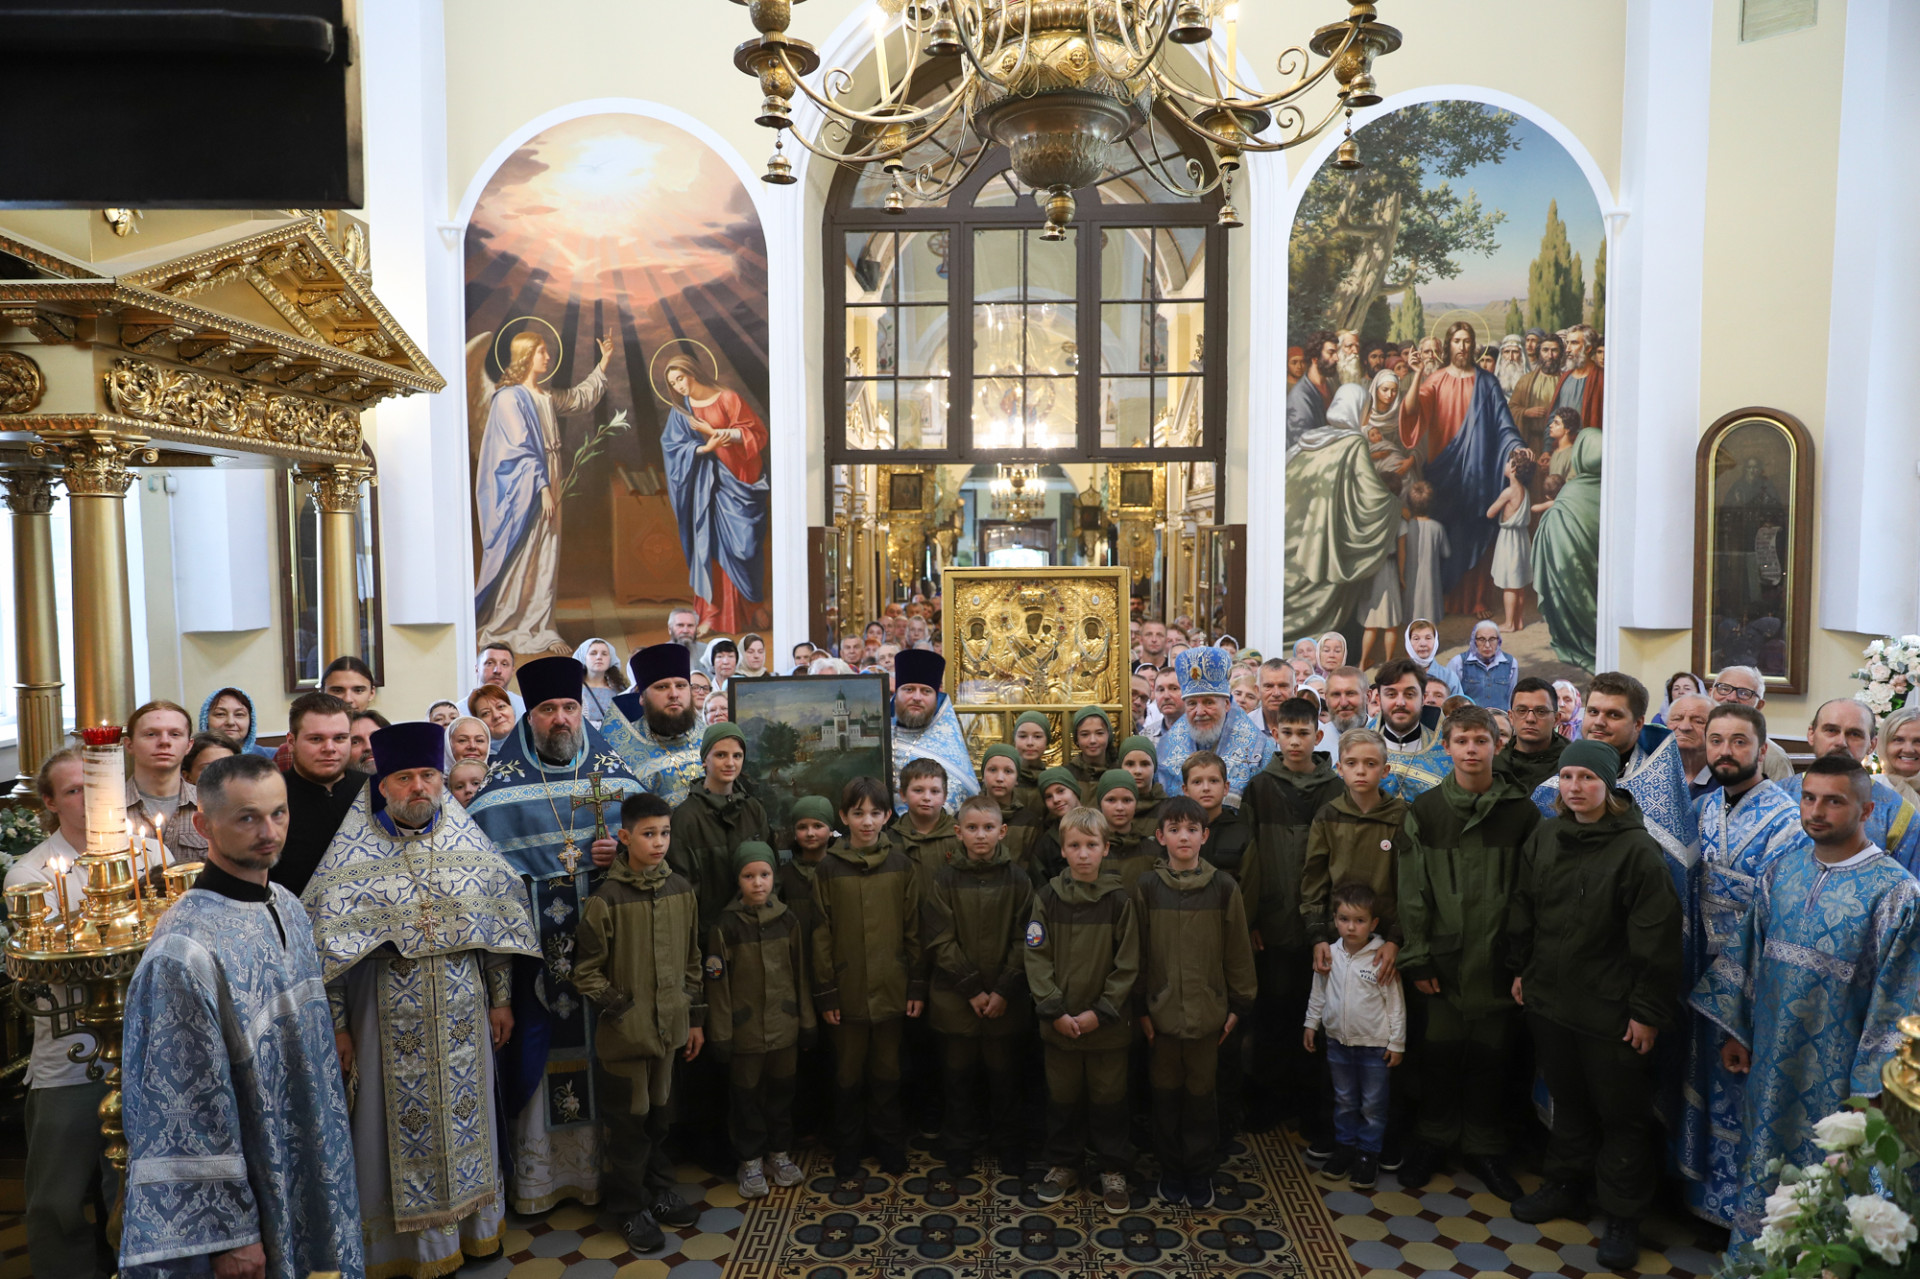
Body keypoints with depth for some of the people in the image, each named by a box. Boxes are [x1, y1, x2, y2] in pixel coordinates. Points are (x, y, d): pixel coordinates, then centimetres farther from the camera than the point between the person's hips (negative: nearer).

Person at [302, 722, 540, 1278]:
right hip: (391, 1018, -2)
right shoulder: (352, 856, -8)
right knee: (403, 1123, 8)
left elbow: (498, 924, 6)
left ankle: (470, 1225, 33)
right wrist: (338, 1023, -6)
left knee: (464, 1112, 14)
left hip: (462, 1014, 3)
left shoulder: (468, 843, 0)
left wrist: (500, 999, 7)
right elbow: (326, 941, -6)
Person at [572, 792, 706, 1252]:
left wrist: (696, 1018, 10)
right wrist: (621, 1011, -14)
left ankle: (660, 1190, 37)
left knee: (660, 1116, 18)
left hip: (670, 1027, 4)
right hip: (625, 1035, -4)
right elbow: (587, 972, -9)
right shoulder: (606, 898, -13)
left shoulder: (680, 889, 1)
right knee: (629, 1123, 9)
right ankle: (632, 1209, 26)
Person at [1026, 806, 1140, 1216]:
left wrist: (1100, 1012, -12)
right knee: (1062, 1097, 14)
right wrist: (1055, 1010, -12)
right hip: (1059, 1023, 1)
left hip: (1108, 1024, -1)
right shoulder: (1047, 898, -5)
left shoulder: (1119, 901, -7)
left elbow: (1127, 965, -6)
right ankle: (1063, 1165, 32)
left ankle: (1113, 1170, 28)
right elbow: (1036, 957, -5)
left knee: (1109, 1097, 10)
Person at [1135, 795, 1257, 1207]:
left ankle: (1201, 1173, 26)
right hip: (1161, 1011, 1)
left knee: (1202, 1093, 9)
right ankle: (1171, 1170, 27)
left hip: (1208, 1011, 0)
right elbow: (1137, 953, 0)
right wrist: (1140, 1007, 0)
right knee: (1166, 1093, 11)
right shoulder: (1147, 888, -4)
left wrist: (1239, 1004, 1)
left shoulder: (1224, 887, -4)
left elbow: (1238, 950, 1)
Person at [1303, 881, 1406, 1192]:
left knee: (1373, 1104, 9)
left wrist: (1397, 1043, -7)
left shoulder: (1382, 959, -15)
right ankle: (1345, 1146, 33)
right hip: (1338, 1041, 4)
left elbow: (1396, 1003, -9)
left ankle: (1368, 1154, 23)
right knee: (1344, 1100, 17)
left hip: (1375, 1045, -3)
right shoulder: (1329, 956, -5)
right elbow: (1318, 993, 9)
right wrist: (1311, 1024, 13)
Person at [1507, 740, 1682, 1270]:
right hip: (1549, 1000, 5)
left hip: (1612, 1012, -5)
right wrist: (1520, 968, 14)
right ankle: (1565, 1187, 38)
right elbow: (1522, 908, 13)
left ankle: (1622, 1217, 25)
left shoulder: (1636, 848, -16)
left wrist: (1648, 1011, -15)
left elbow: (1657, 937, -16)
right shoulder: (1543, 838, 2)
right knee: (1568, 1101, 21)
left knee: (1622, 1115, 9)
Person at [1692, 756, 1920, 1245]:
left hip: (1834, 1074, -4)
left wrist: (1871, 1084, -12)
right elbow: (1747, 950, 8)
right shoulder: (1783, 869, 1)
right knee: (1760, 1164, 18)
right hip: (1769, 1056, 5)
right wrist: (1735, 1029, 8)